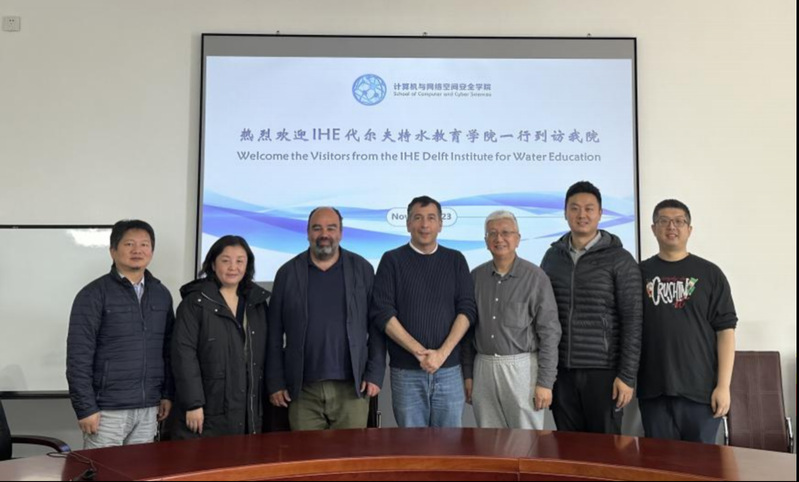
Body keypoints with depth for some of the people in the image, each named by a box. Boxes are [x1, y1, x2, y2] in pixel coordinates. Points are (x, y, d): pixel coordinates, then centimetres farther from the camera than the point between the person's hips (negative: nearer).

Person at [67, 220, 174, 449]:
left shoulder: (162, 294, 9)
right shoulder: (94, 294, -6)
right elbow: (79, 356, -10)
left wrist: (168, 394, 9)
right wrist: (85, 407, -13)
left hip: (148, 409, 5)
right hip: (108, 409, -4)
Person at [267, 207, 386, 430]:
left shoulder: (362, 269, 4)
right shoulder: (288, 273, 4)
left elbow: (376, 326, 4)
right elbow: (275, 333, 5)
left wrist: (375, 374, -1)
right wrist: (275, 383, 2)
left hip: (352, 387, 0)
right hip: (303, 390, 1)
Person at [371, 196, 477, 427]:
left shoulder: (456, 260, 8)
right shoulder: (392, 260, 2)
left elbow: (467, 309, 1)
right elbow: (382, 312, -5)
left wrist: (442, 353, -11)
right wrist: (420, 353, -12)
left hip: (449, 370, 2)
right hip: (406, 371, -1)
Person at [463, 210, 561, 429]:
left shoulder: (535, 277, -4)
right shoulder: (476, 276, 7)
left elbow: (550, 333, -6)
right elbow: (468, 329, 11)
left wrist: (545, 382, -10)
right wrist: (467, 374, 8)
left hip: (522, 368, -3)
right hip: (483, 368, 4)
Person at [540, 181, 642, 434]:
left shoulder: (619, 259, -4)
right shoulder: (552, 256, 8)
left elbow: (632, 321, -7)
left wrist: (627, 376, -11)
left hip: (603, 371, -3)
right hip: (561, 371, 4)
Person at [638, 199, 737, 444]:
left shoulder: (709, 273, 3)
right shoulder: (640, 273, 6)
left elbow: (725, 330, 0)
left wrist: (723, 386, -7)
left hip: (701, 390, -1)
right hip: (653, 391, 1)